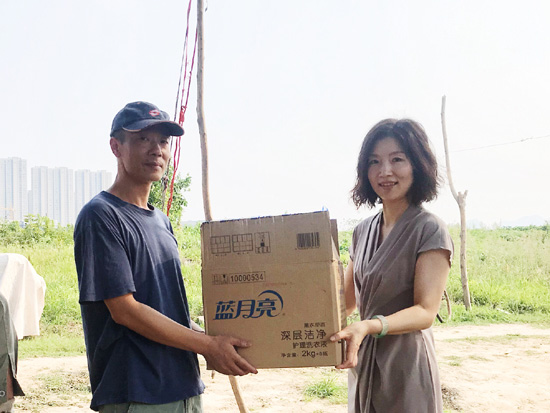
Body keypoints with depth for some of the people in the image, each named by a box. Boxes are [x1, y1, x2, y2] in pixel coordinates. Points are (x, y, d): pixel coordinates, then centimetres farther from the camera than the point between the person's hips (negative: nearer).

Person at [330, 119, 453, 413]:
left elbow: (426, 312, -19)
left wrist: (369, 326, -34)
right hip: (363, 363, 6)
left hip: (406, 365, -6)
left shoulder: (429, 230, -12)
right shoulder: (363, 231, 7)